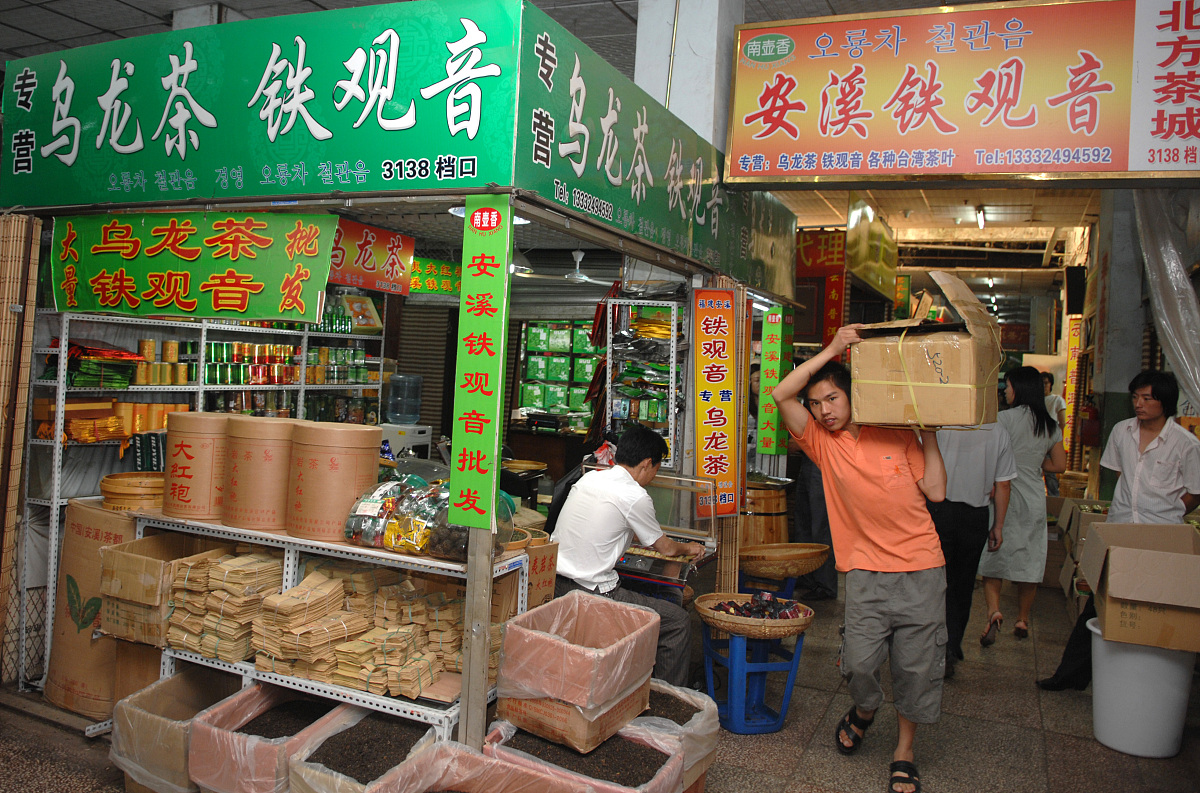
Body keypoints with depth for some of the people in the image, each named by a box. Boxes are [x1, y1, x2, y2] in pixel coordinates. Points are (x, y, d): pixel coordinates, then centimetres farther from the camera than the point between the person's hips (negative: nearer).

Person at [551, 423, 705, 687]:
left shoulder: (588, 478, 10)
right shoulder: (635, 496, -12)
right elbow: (666, 549, 5)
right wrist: (688, 548, 27)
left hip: (553, 583, 9)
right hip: (591, 594, -9)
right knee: (679, 621, 0)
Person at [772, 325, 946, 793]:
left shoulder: (897, 436, 5)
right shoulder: (821, 442, 3)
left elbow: (935, 492, 2)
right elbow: (780, 395, -12)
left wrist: (928, 438, 0)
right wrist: (831, 349, -12)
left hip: (920, 567, 1)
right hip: (866, 570, 0)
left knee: (917, 667, 4)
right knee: (859, 662, -9)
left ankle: (904, 755, 25)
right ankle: (865, 711, 27)